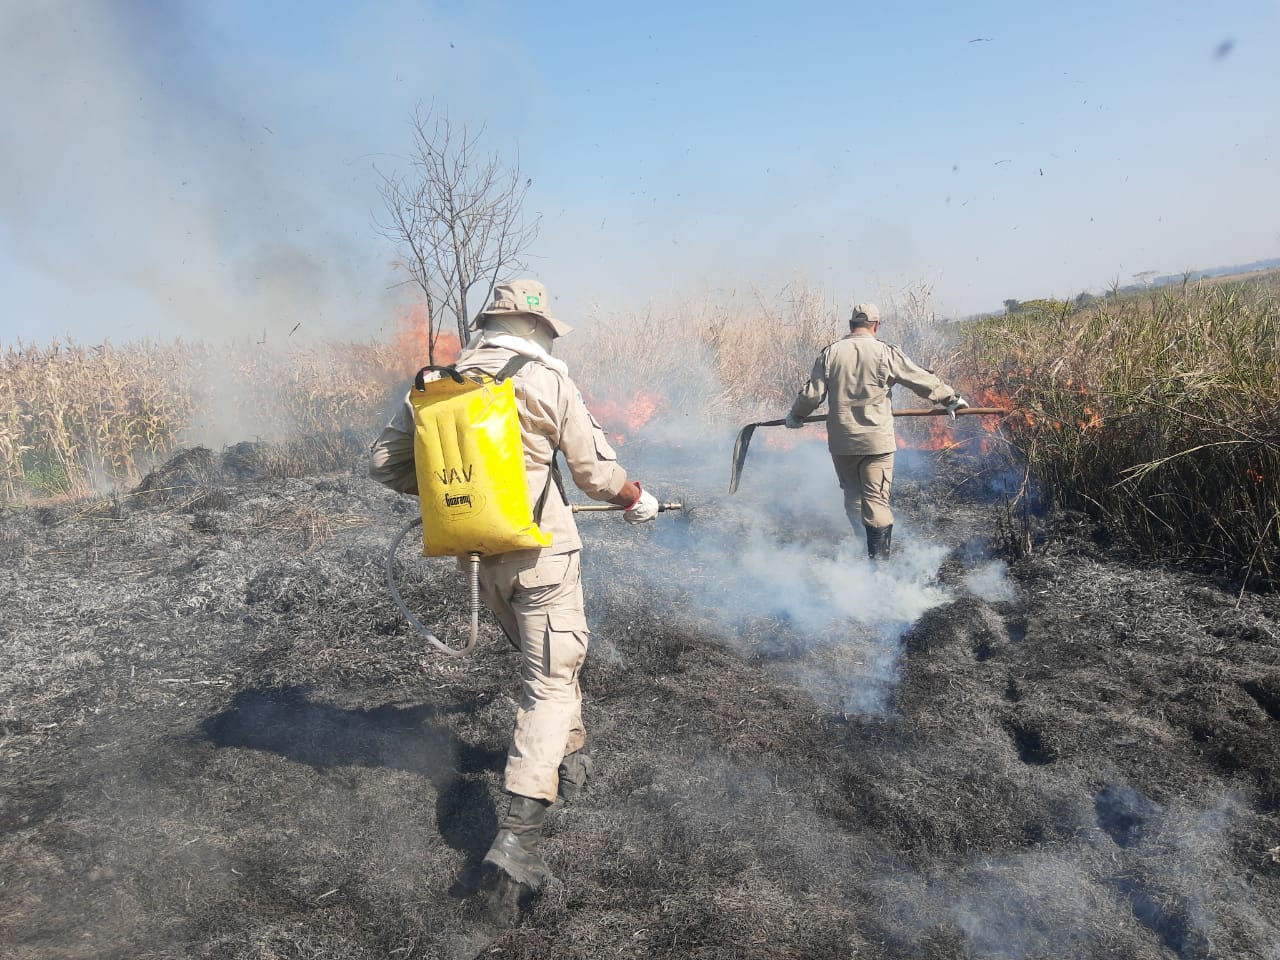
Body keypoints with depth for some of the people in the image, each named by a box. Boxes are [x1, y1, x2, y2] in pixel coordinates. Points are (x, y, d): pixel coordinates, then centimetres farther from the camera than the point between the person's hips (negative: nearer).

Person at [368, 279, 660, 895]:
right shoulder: (548, 383, -9)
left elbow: (384, 464, 7)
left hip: (478, 555, 6)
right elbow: (597, 474, -4)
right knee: (551, 680, -1)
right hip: (541, 553, -5)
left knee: (541, 659, 26)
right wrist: (636, 499, 16)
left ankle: (570, 757, 43)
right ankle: (518, 832, -9)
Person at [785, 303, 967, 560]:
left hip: (841, 441, 3)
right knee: (876, 500, 1)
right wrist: (952, 398, 15)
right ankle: (879, 558, 2)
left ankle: (861, 549, 24)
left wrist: (796, 416, 21)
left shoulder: (830, 353, 1)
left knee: (852, 495, 18)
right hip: (877, 441, -2)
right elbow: (924, 382, 1)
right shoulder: (886, 353, -5)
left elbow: (812, 393, 3)